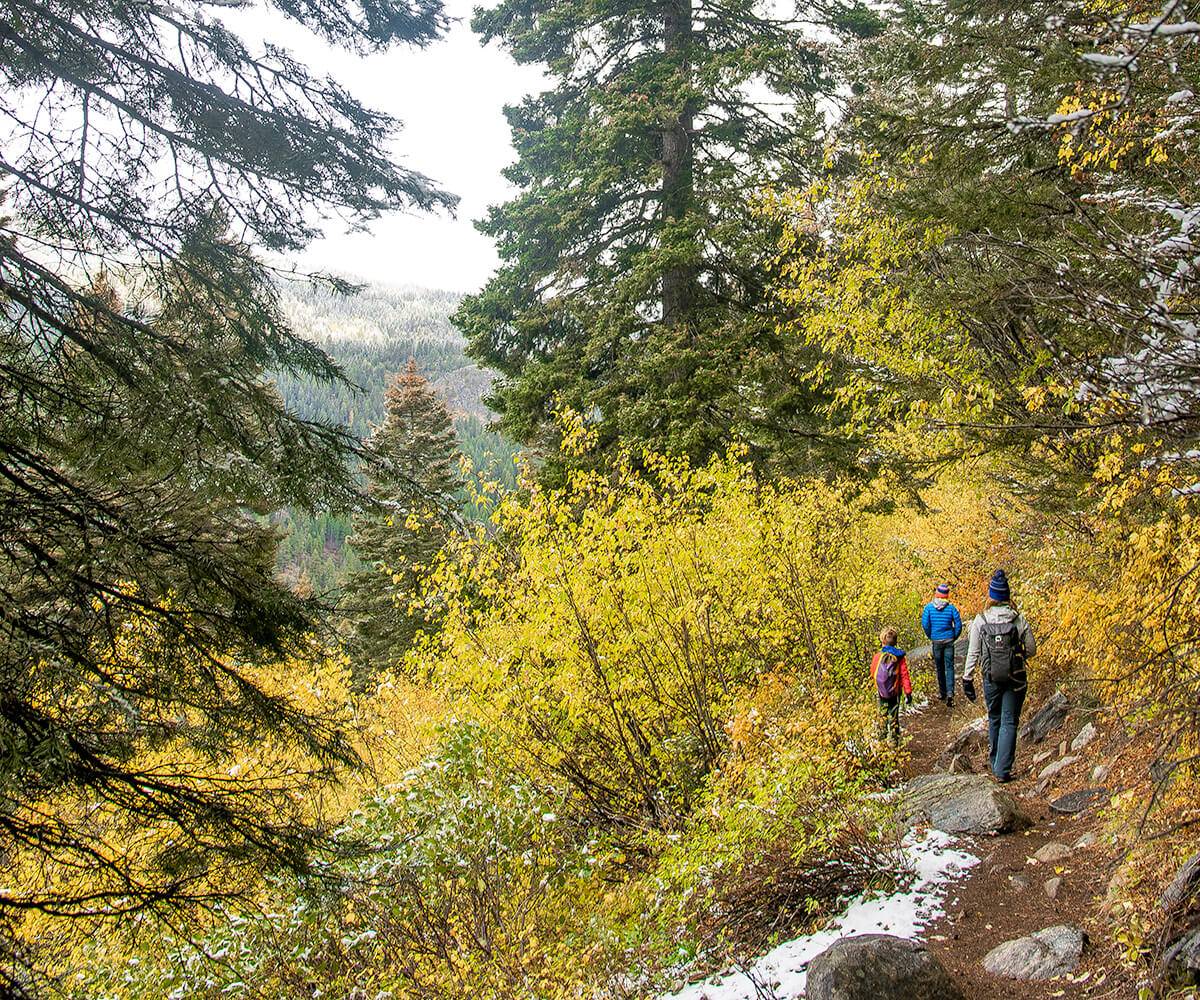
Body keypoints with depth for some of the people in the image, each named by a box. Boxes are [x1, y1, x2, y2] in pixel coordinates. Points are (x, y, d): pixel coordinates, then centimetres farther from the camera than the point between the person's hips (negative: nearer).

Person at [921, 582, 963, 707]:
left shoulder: (929, 607, -7)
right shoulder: (951, 608, -7)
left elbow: (925, 624, -9)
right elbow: (958, 625, -6)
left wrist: (930, 636, 8)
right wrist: (954, 637, 9)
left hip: (936, 641, 0)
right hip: (949, 641, 0)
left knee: (939, 668, 14)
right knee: (949, 667, 1)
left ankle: (942, 692, 24)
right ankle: (950, 693, -13)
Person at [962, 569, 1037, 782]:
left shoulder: (980, 621, -8)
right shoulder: (1018, 619, -8)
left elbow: (973, 654, -5)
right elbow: (1032, 649, 1)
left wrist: (967, 679, 4)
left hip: (991, 678, 1)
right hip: (1016, 679, -1)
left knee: (994, 720, 19)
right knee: (1009, 723, 4)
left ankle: (996, 764, 32)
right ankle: (1003, 769, -2)